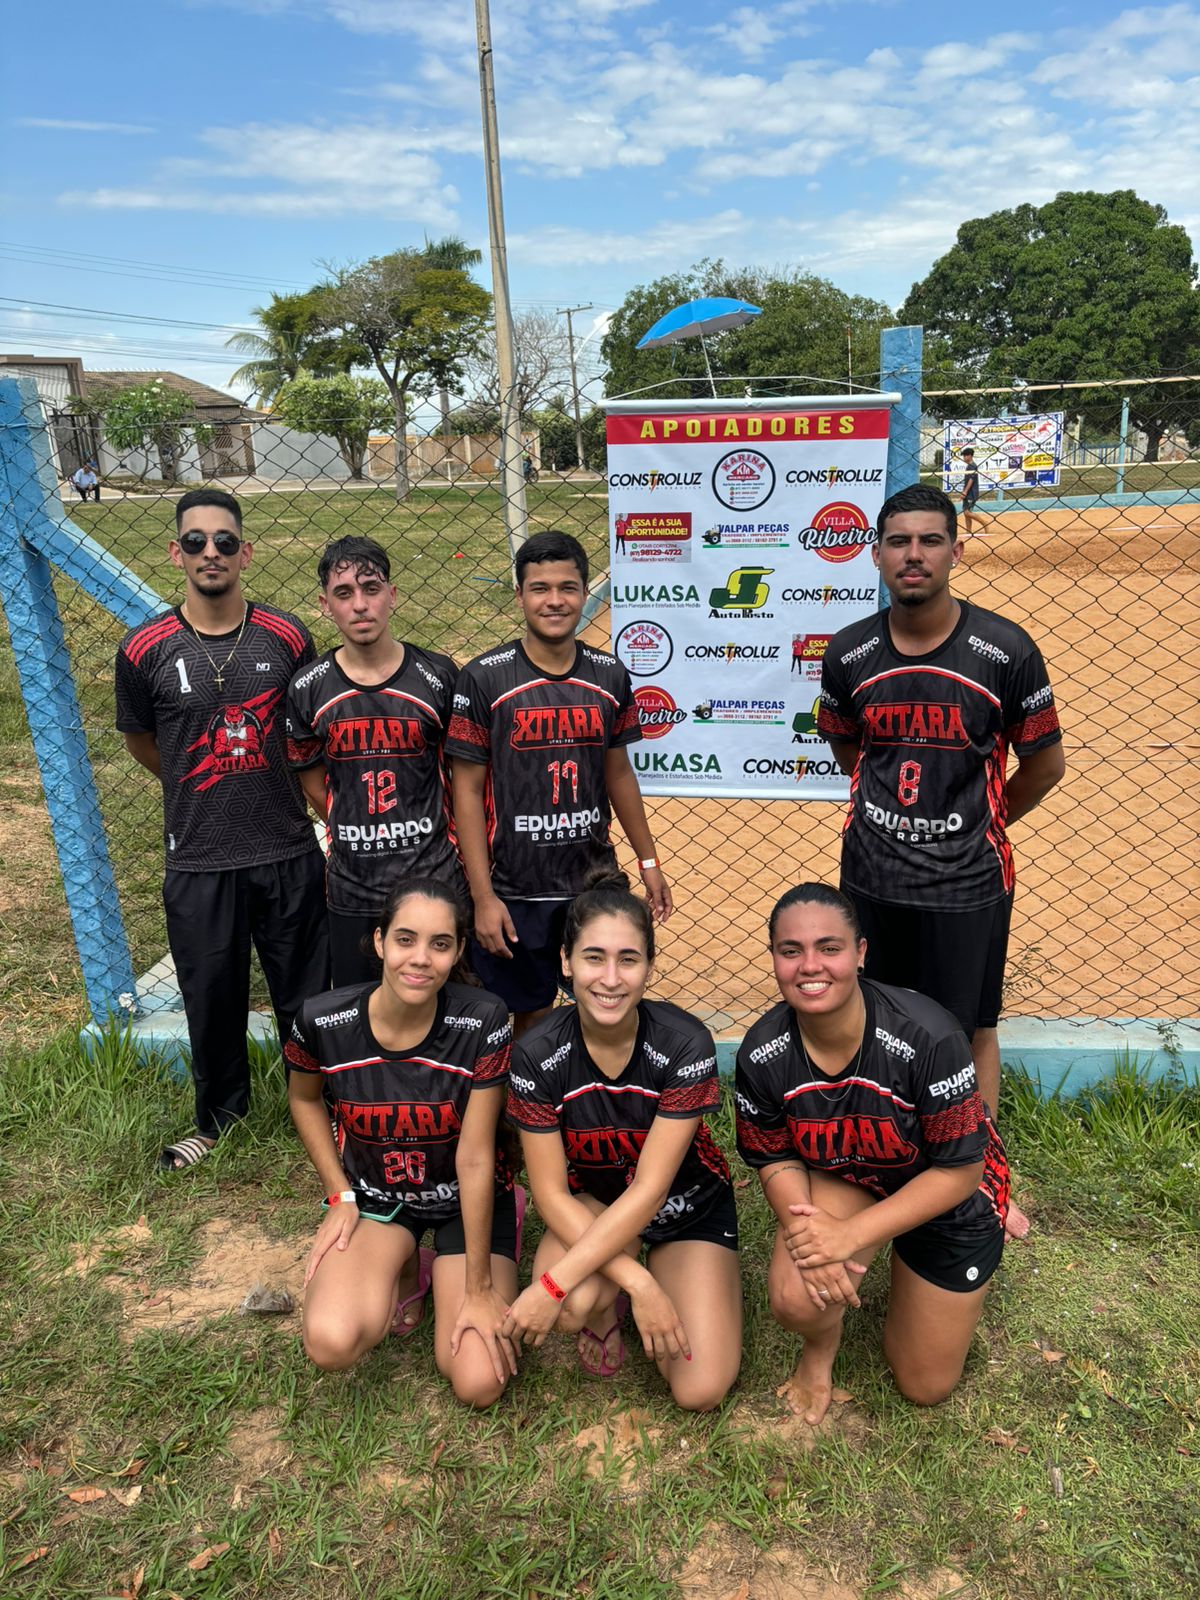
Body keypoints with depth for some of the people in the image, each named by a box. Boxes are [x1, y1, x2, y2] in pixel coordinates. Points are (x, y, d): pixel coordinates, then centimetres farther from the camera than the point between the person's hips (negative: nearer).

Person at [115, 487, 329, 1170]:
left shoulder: (288, 638, -4)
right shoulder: (146, 649, -6)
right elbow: (142, 743, 9)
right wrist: (208, 790, 9)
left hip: (290, 855, 0)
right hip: (199, 862, 0)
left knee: (307, 995, 12)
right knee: (212, 999, 15)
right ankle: (221, 1114, 41)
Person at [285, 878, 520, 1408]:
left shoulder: (482, 1022, -27)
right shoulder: (322, 1021, -21)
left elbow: (475, 1160, -21)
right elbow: (304, 1098, 4)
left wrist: (479, 1289, -16)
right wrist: (340, 1195, -3)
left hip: (466, 1200, -1)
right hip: (375, 1195, 2)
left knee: (479, 1384, -12)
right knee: (331, 1343, -25)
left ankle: (448, 1277, 18)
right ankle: (405, 1271, 9)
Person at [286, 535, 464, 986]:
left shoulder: (437, 676, -6)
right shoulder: (309, 688, -3)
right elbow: (314, 784, 8)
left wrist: (442, 844, 5)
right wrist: (355, 841, 6)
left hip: (436, 885, -1)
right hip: (351, 894, 2)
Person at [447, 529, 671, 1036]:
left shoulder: (609, 675, 2)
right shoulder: (484, 678, -9)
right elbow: (468, 791, -8)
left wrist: (648, 861, 14)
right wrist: (483, 898, -11)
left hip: (596, 883, 3)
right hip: (515, 894, -3)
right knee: (531, 1020, 10)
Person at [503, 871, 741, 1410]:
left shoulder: (685, 1044, -27)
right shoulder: (537, 1053, -22)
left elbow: (649, 1190, -26)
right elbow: (551, 1192, -17)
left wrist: (553, 1284, -31)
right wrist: (638, 1283, -27)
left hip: (687, 1203, 0)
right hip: (591, 1201, 1)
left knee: (700, 1391, -14)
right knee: (574, 1307, -32)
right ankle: (606, 1308, 6)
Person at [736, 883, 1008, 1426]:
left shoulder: (927, 1036, -36)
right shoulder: (762, 1053, -24)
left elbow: (959, 1170, -27)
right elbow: (775, 1158, -9)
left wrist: (851, 1234, -32)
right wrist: (803, 1226, -30)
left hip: (947, 1193, -1)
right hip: (844, 1178, 2)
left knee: (925, 1387, 11)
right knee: (795, 1298, -29)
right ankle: (822, 1344, 11)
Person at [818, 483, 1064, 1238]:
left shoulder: (1006, 651, -14)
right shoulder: (849, 653, -5)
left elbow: (1045, 762, -1)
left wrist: (975, 822, 10)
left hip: (968, 883, -2)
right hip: (873, 874, 3)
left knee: (970, 1031, 12)